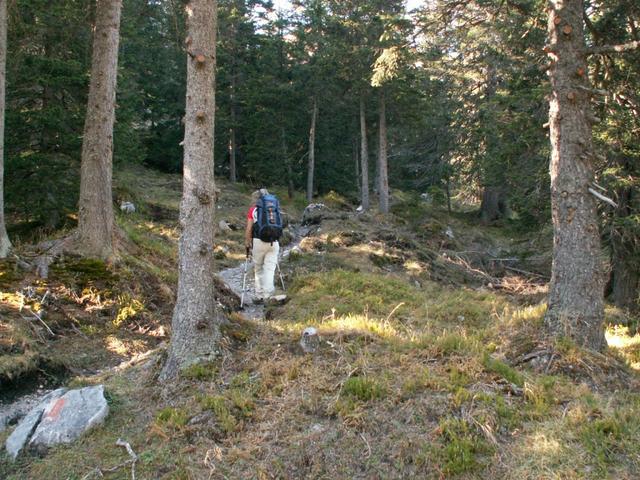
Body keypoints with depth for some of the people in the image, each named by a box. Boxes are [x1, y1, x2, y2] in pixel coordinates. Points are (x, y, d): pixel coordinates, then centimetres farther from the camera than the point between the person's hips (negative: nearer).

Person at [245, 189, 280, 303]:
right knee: (270, 268, 3)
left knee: (258, 269, 11)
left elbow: (248, 230, 0)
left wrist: (247, 245, 8)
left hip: (259, 242, -2)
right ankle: (267, 293, -12)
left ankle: (259, 296, 16)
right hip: (273, 242, 2)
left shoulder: (253, 210, 3)